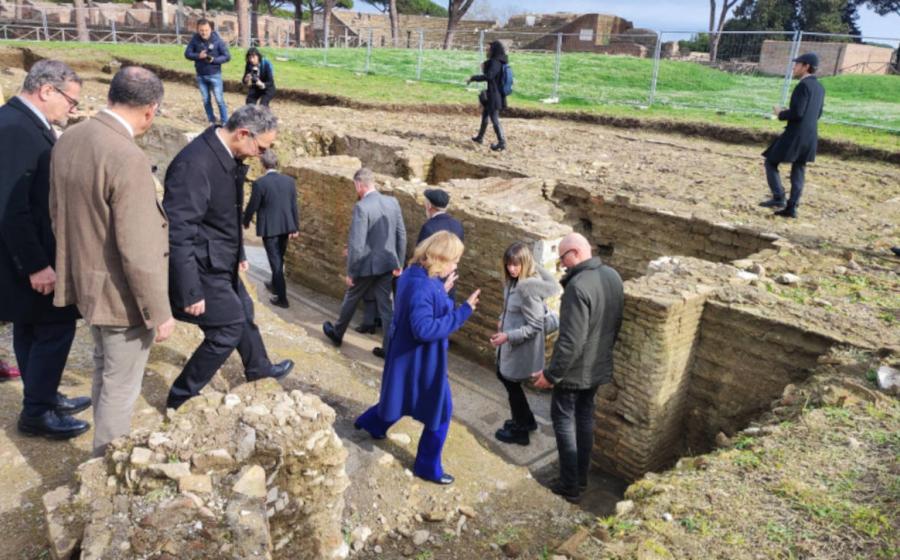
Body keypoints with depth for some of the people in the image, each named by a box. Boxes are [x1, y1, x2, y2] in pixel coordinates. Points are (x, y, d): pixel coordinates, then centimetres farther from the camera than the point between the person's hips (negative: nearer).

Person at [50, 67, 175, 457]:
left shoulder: (69, 139, -1)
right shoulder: (128, 159, -28)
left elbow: (57, 213, 11)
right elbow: (138, 252, -26)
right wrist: (159, 313, -16)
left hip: (87, 281, 9)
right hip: (121, 293, -9)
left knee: (104, 372, 26)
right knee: (120, 388, 9)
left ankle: (106, 454, 45)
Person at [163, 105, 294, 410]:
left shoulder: (229, 156, 0)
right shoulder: (195, 164, -29)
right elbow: (177, 233, -29)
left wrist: (239, 253, 21)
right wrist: (190, 292, -26)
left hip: (220, 261, 9)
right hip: (201, 267, -9)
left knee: (242, 312, 25)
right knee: (229, 328, 0)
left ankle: (258, 367, 50)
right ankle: (180, 399, 17)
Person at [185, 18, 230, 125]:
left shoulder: (217, 40, -12)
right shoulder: (195, 39, -6)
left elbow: (227, 56, -9)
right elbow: (187, 54, 0)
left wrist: (214, 59, -24)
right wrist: (198, 56, -21)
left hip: (214, 75, -3)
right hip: (200, 75, 3)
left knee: (219, 100, -1)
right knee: (206, 100, 12)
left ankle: (225, 122, 6)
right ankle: (211, 121, 24)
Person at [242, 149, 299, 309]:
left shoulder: (259, 183, -16)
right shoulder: (289, 181, -2)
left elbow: (252, 206, -8)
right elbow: (294, 206, 2)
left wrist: (246, 221, 11)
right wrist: (295, 227, 10)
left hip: (269, 228, -5)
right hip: (286, 226, 5)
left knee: (275, 262, 1)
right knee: (279, 259, 23)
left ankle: (282, 298, 3)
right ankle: (275, 284, 44)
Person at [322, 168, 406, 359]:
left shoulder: (361, 207, -21)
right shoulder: (393, 202, -1)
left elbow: (356, 244, -21)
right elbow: (401, 235, 4)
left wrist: (350, 272, -11)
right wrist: (399, 264, 13)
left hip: (367, 266, -5)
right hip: (387, 264, 5)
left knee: (350, 299, 18)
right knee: (385, 306, 13)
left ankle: (337, 333, 40)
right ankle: (389, 348, 17)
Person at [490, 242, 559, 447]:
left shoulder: (529, 288, -29)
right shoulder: (515, 281, -1)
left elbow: (535, 326, -27)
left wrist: (508, 336, -28)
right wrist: (503, 322, 4)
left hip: (522, 348, -10)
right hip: (511, 342, 10)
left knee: (513, 385, 9)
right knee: (502, 376, 25)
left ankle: (520, 431, 31)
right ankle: (526, 420, 42)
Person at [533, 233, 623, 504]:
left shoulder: (578, 286, -28)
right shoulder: (613, 276, -1)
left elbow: (571, 340, -29)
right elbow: (615, 325, 11)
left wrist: (551, 373, -20)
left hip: (575, 369, -8)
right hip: (599, 365, 8)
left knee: (564, 419, 8)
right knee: (585, 415, 21)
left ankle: (570, 486, 16)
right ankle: (582, 477, 33)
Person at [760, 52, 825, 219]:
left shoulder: (803, 85, -15)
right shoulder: (820, 88, 13)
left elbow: (797, 113, -22)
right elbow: (817, 114, 20)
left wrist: (781, 114, -5)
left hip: (795, 134, -9)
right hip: (810, 136, 9)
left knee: (771, 163, 3)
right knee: (798, 171, 10)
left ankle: (778, 198, -5)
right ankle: (792, 207, 10)